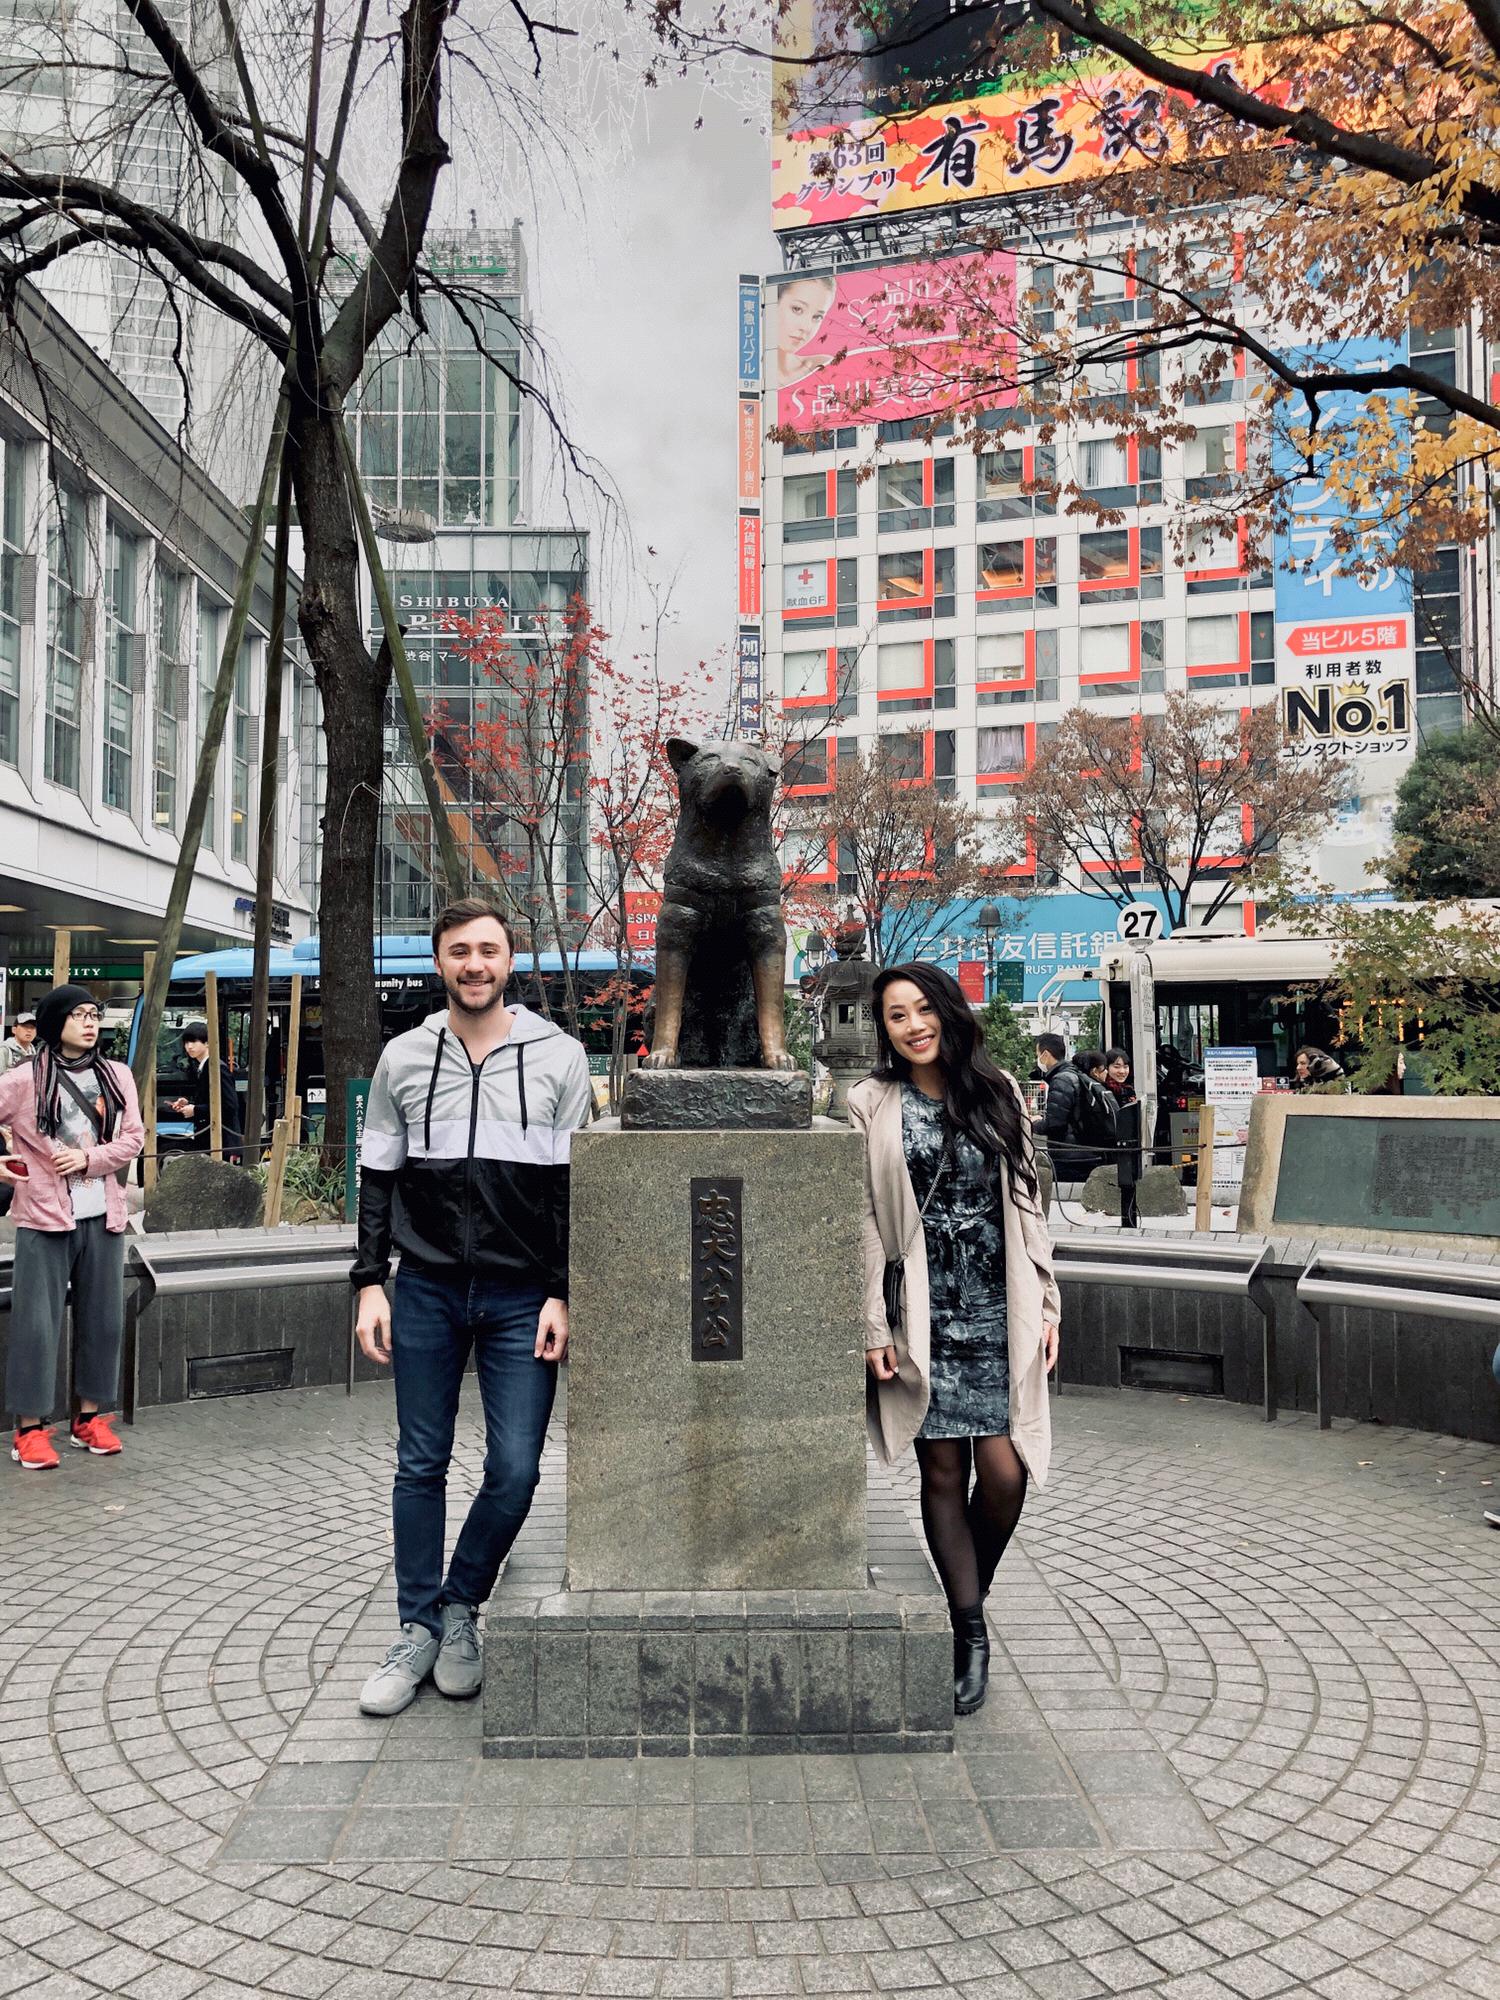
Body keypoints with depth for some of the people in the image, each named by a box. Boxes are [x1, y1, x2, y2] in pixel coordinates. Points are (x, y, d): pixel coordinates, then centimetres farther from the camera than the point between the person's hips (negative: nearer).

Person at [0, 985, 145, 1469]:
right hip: (45, 1216, -3)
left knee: (102, 1319, 9)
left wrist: (89, 1158, -10)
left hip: (102, 1215, 4)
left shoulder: (116, 1076, 5)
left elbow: (134, 1136, 3)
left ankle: (90, 1417, 22)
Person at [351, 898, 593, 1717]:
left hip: (522, 1299, -1)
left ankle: (460, 1606, 23)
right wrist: (370, 1283, 2)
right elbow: (378, 1178, 10)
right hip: (426, 1291, 2)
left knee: (514, 1472, -1)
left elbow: (576, 1183, 0)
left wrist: (563, 1294, -5)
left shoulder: (558, 1056, 1)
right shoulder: (403, 1058, 6)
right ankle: (418, 1630, 23)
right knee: (420, 1466, 8)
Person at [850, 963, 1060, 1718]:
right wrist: (873, 1328, -6)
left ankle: (968, 1604, 23)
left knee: (1005, 1472, -4)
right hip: (925, 1315, -2)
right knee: (943, 1471, 3)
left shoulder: (996, 1091, 8)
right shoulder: (872, 1105, 0)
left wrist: (1045, 1302, 7)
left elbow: (1025, 1202, 10)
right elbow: (865, 1223, -2)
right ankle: (970, 1629, 17)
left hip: (1000, 1312, 2)